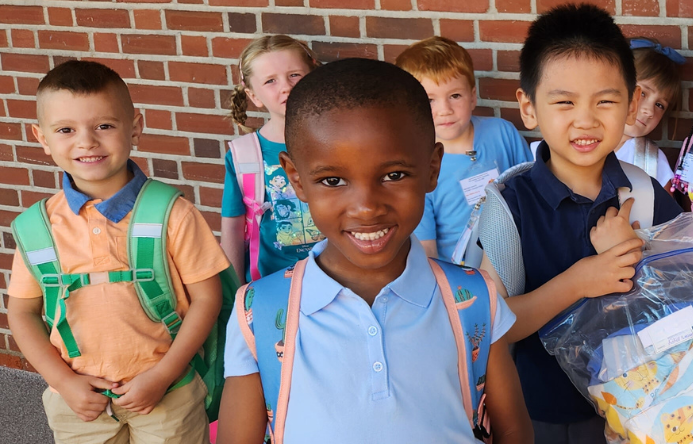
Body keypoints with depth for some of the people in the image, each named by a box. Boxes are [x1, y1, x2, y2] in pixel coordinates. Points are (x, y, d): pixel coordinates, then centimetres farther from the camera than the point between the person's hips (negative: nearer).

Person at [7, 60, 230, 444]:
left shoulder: (172, 214, -11)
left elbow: (206, 298, -7)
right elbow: (23, 312, 3)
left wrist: (160, 376, -12)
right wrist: (65, 382, -7)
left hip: (167, 395, -2)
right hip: (78, 401, 2)